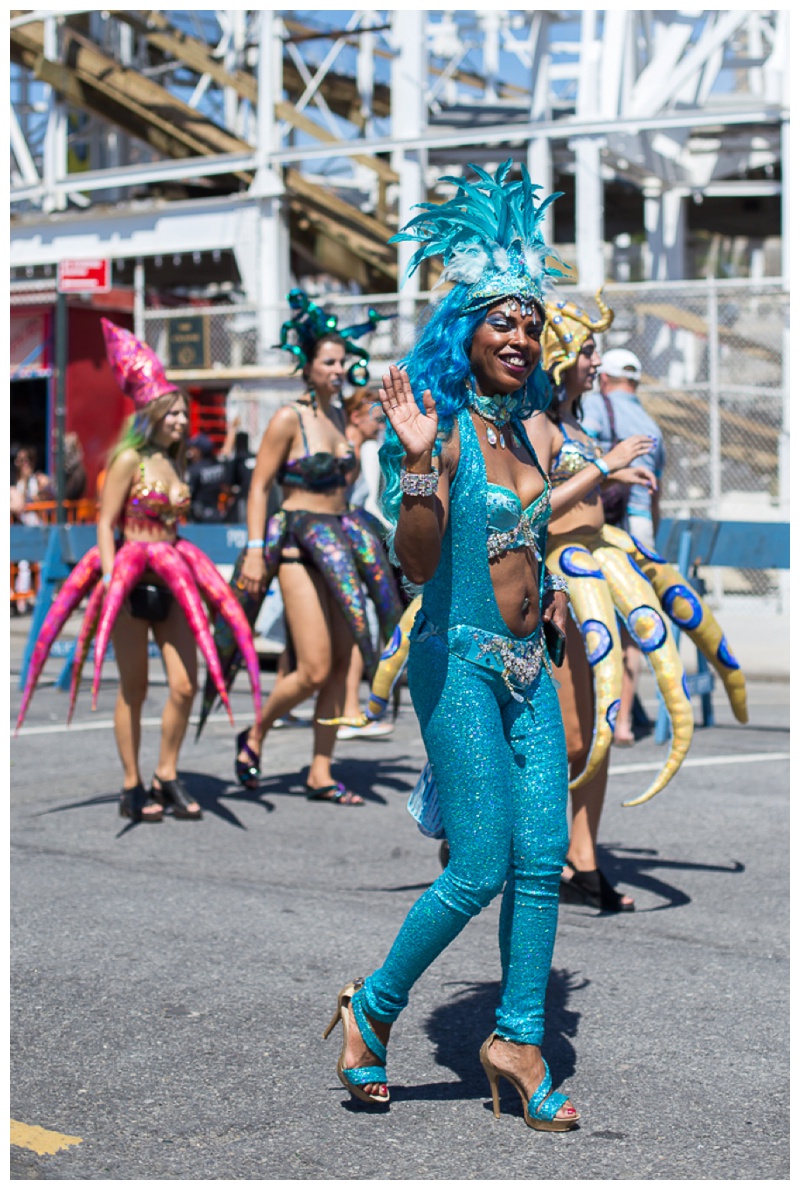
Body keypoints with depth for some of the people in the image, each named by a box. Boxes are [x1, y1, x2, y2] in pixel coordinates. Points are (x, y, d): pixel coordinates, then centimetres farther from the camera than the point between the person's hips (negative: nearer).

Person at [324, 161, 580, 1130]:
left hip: (527, 665, 8)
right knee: (480, 870, -7)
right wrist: (416, 460, -30)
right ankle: (373, 1008, 14)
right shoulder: (445, 429, -10)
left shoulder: (520, 432, 12)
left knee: (543, 857, 3)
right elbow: (417, 563, -19)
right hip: (460, 661, -7)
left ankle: (519, 1039, 13)